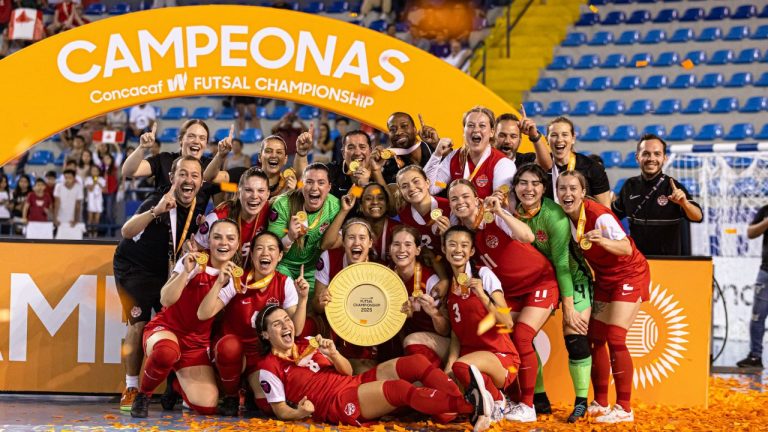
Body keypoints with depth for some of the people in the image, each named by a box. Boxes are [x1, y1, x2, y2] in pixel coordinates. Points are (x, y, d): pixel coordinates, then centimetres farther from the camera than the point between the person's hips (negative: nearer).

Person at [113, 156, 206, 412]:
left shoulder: (199, 211, -7)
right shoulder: (157, 203, -25)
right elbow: (126, 232, -41)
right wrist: (156, 211, -57)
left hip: (166, 272, 5)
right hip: (134, 267, -5)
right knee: (139, 322, -18)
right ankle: (131, 388, -8)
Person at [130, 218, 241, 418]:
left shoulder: (235, 277, -1)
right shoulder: (194, 261, -7)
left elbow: (203, 314, -15)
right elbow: (166, 300, -19)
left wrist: (220, 282, -25)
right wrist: (186, 272, -30)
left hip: (197, 343, 4)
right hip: (166, 327, -4)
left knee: (207, 406, -12)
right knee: (167, 352, -42)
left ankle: (178, 384, 26)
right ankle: (143, 395, -10)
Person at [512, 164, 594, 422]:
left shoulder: (554, 215, -26)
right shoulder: (513, 213, -12)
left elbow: (562, 262, -26)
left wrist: (569, 308, -25)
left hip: (572, 277, -5)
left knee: (575, 338, -12)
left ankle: (581, 403, 1)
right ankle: (540, 400, 10)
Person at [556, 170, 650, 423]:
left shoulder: (599, 216, -28)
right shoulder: (565, 216, -7)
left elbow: (627, 248, -37)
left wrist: (602, 241, -52)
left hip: (629, 275, -7)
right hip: (603, 278, 7)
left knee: (615, 339, -13)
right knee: (595, 338, 5)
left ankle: (624, 409, -5)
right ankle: (600, 404, 16)